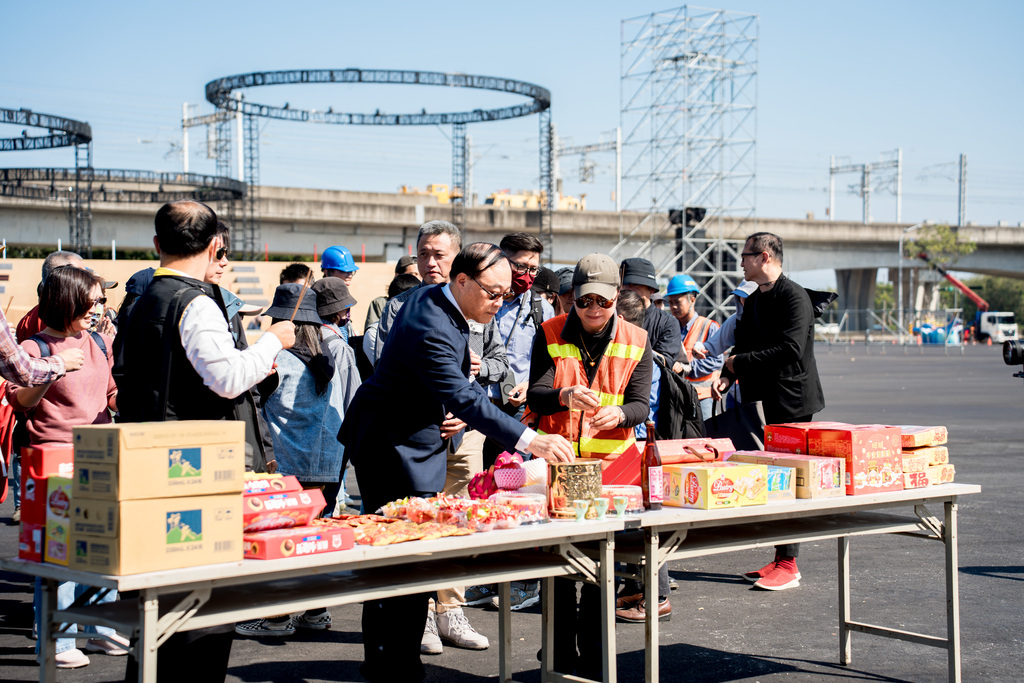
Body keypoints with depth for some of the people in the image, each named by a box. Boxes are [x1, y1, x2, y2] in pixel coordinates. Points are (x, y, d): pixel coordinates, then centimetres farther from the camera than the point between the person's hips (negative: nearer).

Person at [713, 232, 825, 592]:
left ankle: (788, 565, -1)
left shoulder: (794, 297, -12)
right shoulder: (753, 302, 15)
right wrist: (728, 376, 0)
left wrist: (741, 362, -15)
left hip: (792, 400, -8)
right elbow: (744, 346, 19)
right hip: (761, 400, 8)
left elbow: (791, 349, -22)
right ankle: (779, 559, 15)